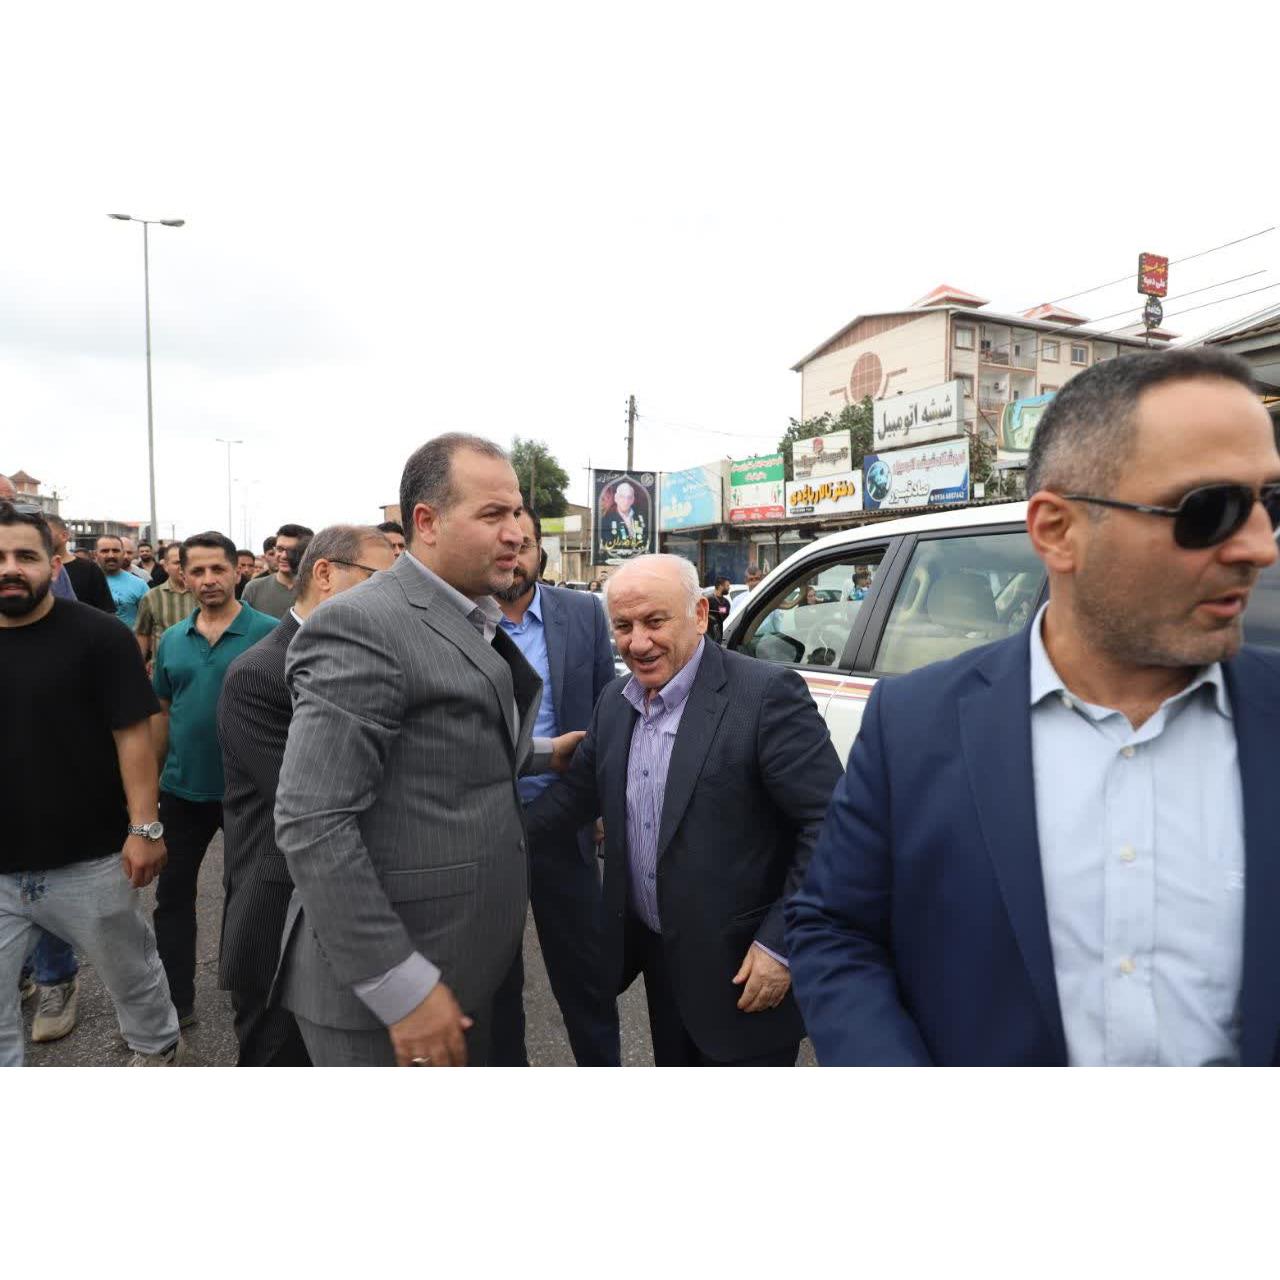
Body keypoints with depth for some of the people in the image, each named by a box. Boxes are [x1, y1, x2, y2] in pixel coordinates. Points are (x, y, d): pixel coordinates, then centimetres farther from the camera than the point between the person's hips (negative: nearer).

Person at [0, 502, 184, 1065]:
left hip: (89, 859, -3)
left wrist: (144, 827, -16)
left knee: (130, 970, 18)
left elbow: (132, 734, -12)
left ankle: (158, 1045, 44)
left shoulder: (96, 634, -11)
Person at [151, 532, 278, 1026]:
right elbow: (163, 713, 12)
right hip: (182, 788, 4)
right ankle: (174, 1001, 25)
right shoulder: (171, 640, 4)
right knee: (173, 894, 11)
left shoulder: (269, 633, -11)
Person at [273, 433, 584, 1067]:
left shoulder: (473, 622, 9)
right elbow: (311, 823, -24)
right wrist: (401, 986, -23)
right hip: (382, 988, -9)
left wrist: (543, 754, 17)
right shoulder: (362, 625, -20)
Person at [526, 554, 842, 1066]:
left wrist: (781, 943, -20)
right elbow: (581, 788, 13)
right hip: (658, 952, 7)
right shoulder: (615, 701, 3)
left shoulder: (766, 693, -20)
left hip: (743, 965, -6)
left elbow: (828, 825, -20)